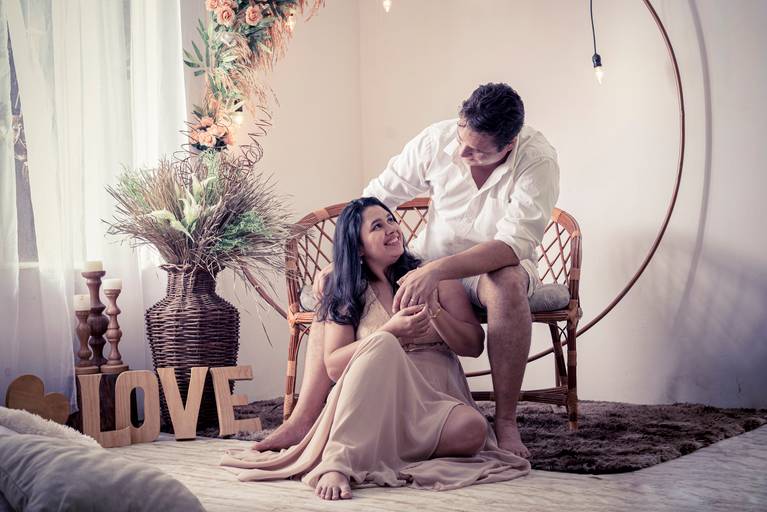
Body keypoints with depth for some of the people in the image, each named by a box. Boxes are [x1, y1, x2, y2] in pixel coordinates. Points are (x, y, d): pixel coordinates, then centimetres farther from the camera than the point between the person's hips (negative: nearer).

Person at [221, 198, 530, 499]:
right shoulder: (345, 295, 11)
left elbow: (474, 346, 8)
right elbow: (333, 366, 0)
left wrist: (435, 312, -10)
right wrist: (391, 332, -14)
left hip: (436, 398, 1)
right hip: (375, 403, -1)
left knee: (472, 429, -34)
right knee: (381, 344, -34)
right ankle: (337, 463, -42)